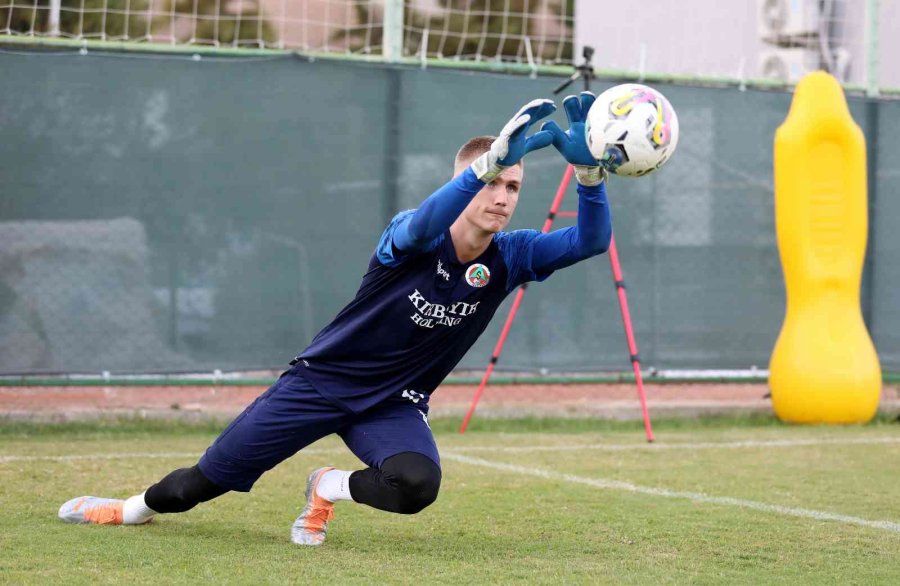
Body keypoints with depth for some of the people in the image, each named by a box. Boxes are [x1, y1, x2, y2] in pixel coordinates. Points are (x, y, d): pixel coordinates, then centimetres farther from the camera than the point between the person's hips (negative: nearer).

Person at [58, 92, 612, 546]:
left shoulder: (508, 257, -10)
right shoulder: (412, 237, -23)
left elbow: (590, 240, -24)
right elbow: (425, 223, -48)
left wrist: (588, 169, -44)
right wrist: (493, 159, -64)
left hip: (395, 404, 2)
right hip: (322, 381, -2)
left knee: (416, 485, -32)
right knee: (200, 484, 3)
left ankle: (331, 488, 1)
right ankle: (137, 507, 39)